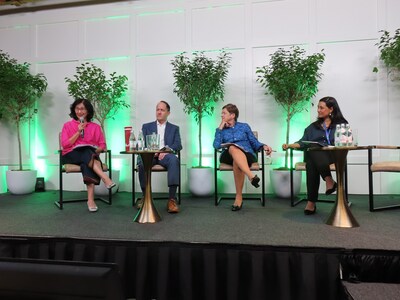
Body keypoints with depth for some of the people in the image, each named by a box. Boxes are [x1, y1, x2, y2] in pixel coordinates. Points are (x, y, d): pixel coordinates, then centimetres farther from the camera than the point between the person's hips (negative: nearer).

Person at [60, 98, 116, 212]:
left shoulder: (95, 127, 17)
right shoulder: (68, 125, 16)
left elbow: (102, 145, 11)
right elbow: (65, 145, 4)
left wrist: (95, 151, -10)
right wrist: (78, 132, -4)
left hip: (90, 154, 1)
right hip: (71, 155, 0)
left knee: (86, 163, -37)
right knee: (87, 153, -36)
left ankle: (91, 199, -47)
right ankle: (106, 179, -53)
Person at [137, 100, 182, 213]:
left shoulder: (174, 128, 22)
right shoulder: (146, 126, 24)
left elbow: (178, 145, 7)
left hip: (165, 155, -1)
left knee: (174, 160, -36)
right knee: (142, 162, -35)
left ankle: (172, 199, -37)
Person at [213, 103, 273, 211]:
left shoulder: (244, 126, 21)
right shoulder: (221, 129, 22)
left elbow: (255, 143, 15)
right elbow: (216, 146, 2)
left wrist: (264, 146, -6)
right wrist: (220, 128, 5)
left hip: (247, 155, 0)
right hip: (228, 156, 0)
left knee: (237, 161, -38)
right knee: (233, 148, -37)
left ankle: (239, 197, -34)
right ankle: (251, 176, -54)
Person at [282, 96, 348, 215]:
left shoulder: (341, 125, 18)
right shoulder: (313, 127, 27)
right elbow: (303, 143, 16)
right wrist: (289, 145, -3)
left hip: (334, 155, -3)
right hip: (313, 155, 3)